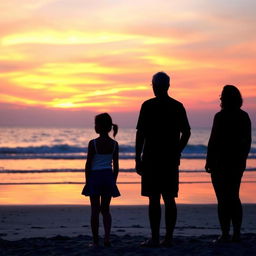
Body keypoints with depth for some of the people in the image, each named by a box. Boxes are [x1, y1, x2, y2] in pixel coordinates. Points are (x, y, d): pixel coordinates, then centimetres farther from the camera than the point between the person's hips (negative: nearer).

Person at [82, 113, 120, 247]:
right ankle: (107, 237, -3)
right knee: (105, 209, 13)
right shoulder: (114, 144, 0)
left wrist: (87, 181, 0)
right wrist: (114, 181, 13)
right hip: (109, 177, 3)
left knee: (95, 210, 4)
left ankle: (95, 241, 5)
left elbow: (88, 164, -8)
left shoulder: (93, 143, -11)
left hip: (95, 177, -3)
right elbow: (116, 166, 4)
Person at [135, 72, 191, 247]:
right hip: (171, 160, 4)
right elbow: (186, 132, 11)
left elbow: (140, 134, -8)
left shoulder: (148, 106, -6)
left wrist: (138, 158, -3)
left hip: (152, 159, -4)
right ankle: (169, 238, 8)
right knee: (169, 199, 8)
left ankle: (155, 238, -3)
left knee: (154, 199, -3)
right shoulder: (178, 106, 7)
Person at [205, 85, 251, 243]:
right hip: (238, 162, 6)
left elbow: (213, 141, -14)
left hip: (220, 161, -6)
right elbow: (248, 141, 10)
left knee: (223, 199, -2)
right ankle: (237, 234, 11)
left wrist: (208, 161, -7)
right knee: (234, 197, 13)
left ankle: (225, 234, -3)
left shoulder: (221, 117, -14)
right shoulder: (244, 117, 6)